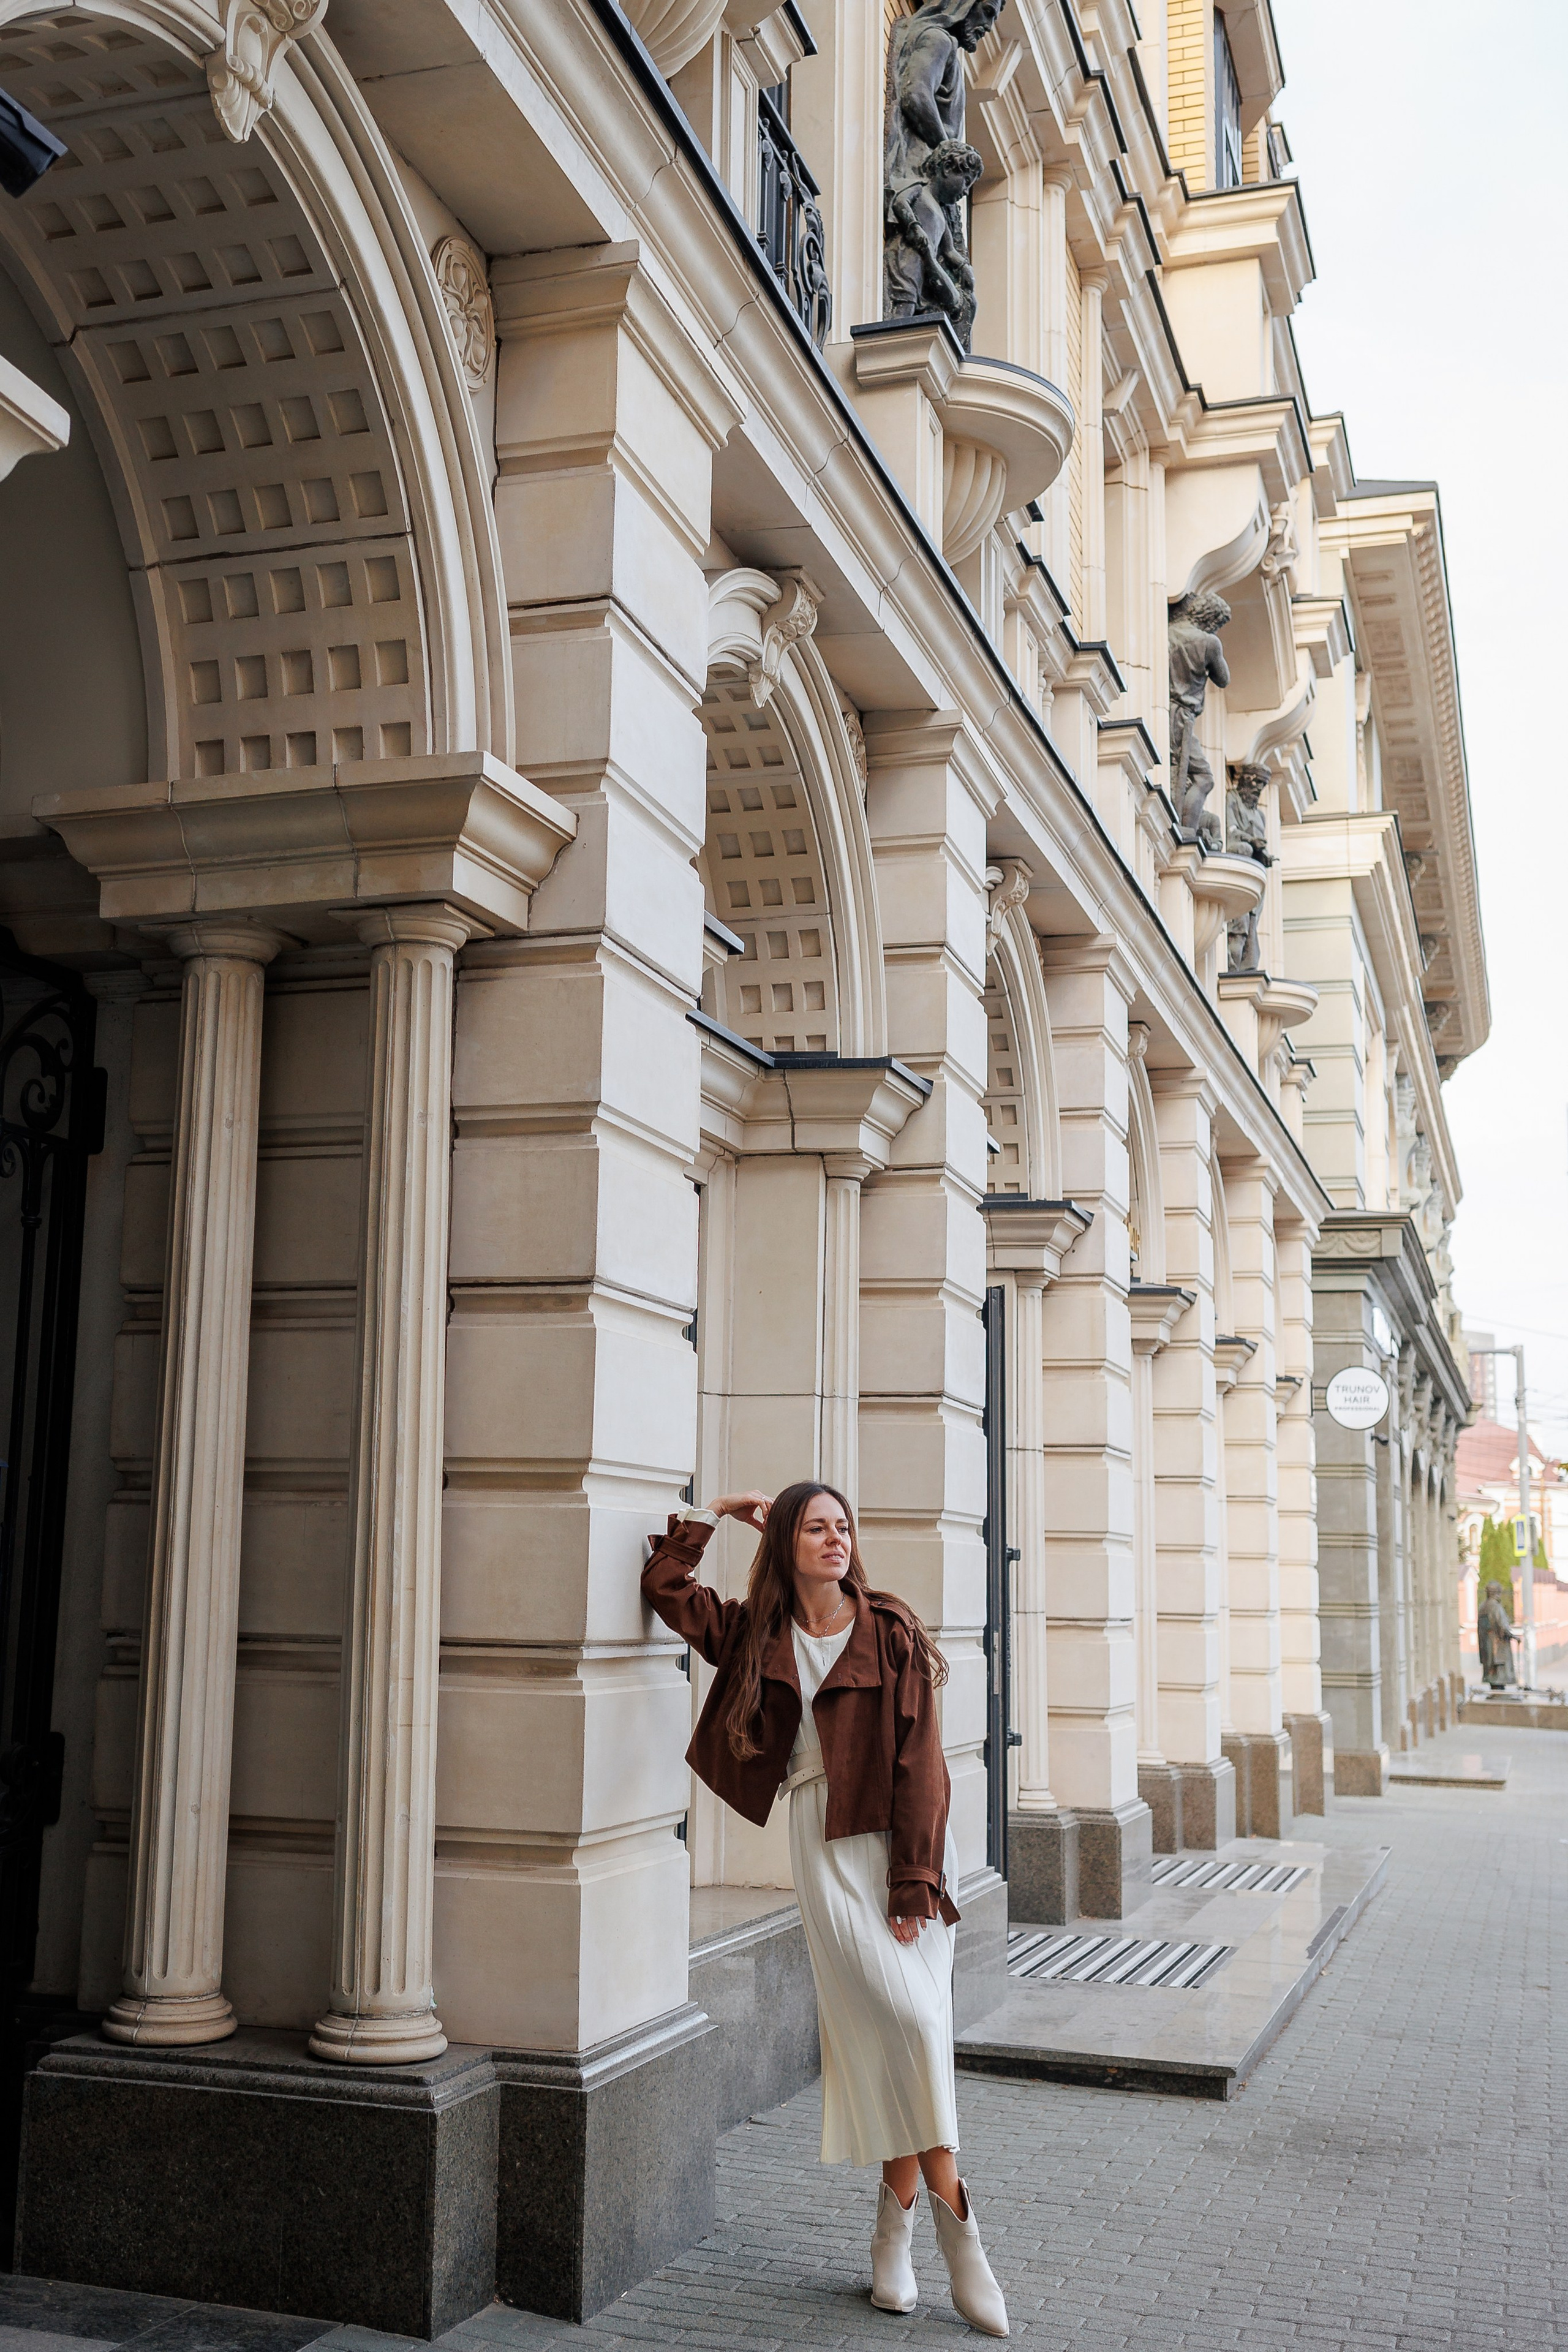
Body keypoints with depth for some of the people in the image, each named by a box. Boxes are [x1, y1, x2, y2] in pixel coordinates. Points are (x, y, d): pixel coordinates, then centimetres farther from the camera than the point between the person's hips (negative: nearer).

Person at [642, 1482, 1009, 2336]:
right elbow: (666, 1588, 5)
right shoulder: (758, 1633, 8)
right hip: (823, 1841, 1)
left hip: (901, 1839, -1)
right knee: (903, 2016, -11)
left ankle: (896, 2224, 13)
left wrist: (915, 1881, -11)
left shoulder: (893, 1634, -2)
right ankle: (952, 2218, 0)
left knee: (894, 2038, -3)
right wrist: (716, 1512, 6)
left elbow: (918, 1761, -6)